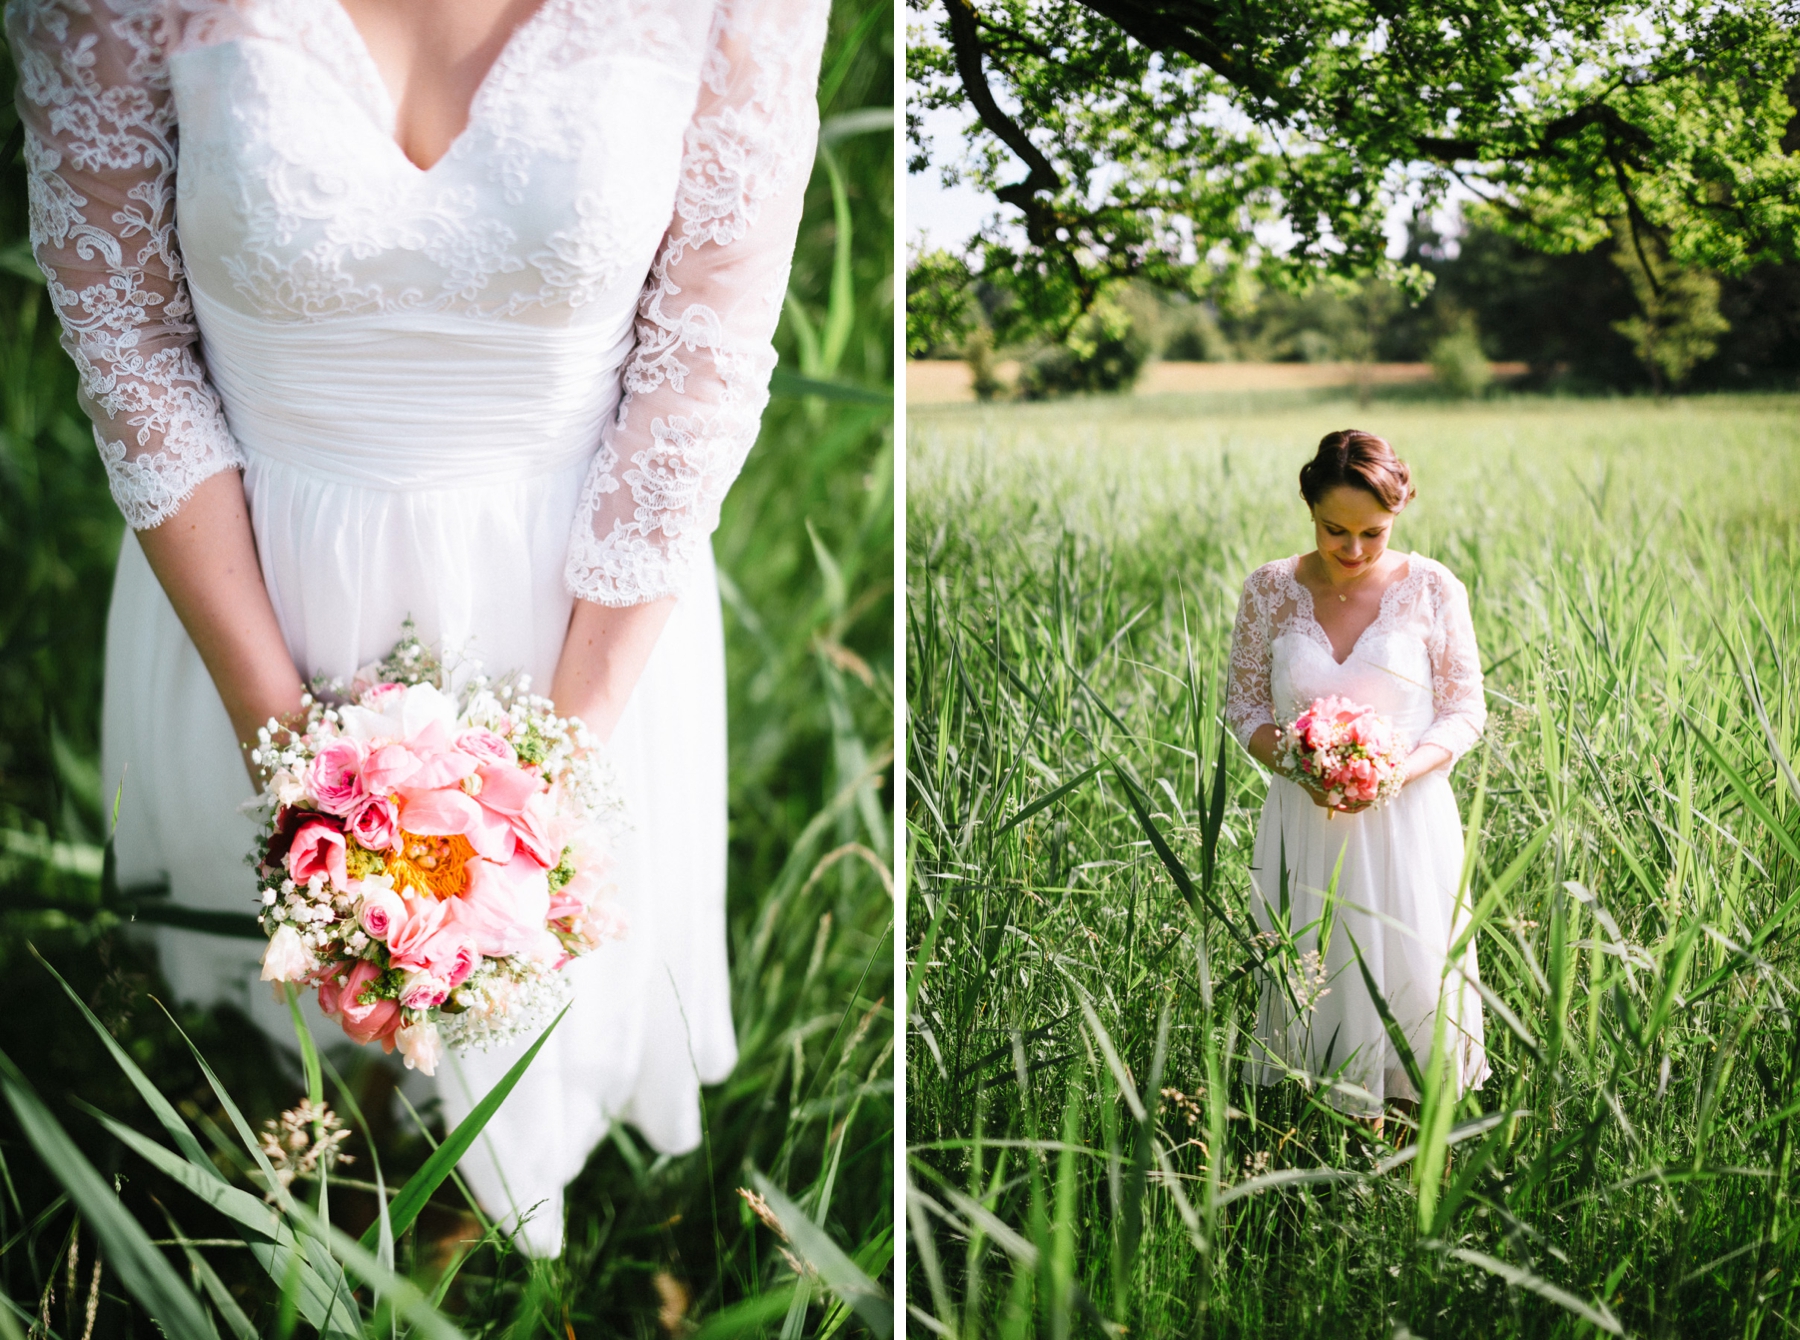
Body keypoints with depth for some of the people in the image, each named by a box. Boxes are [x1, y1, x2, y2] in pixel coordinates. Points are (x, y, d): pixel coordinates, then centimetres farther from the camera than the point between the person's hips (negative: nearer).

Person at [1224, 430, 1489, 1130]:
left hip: (1406, 818, -1)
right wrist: (1296, 765, -13)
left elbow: (1464, 711, 1)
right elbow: (1244, 706, 6)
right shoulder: (1270, 589, 0)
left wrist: (1399, 770, -17)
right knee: (1310, 983, 4)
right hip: (1304, 821, 1)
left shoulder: (1431, 588, -3)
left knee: (1409, 977, 1)